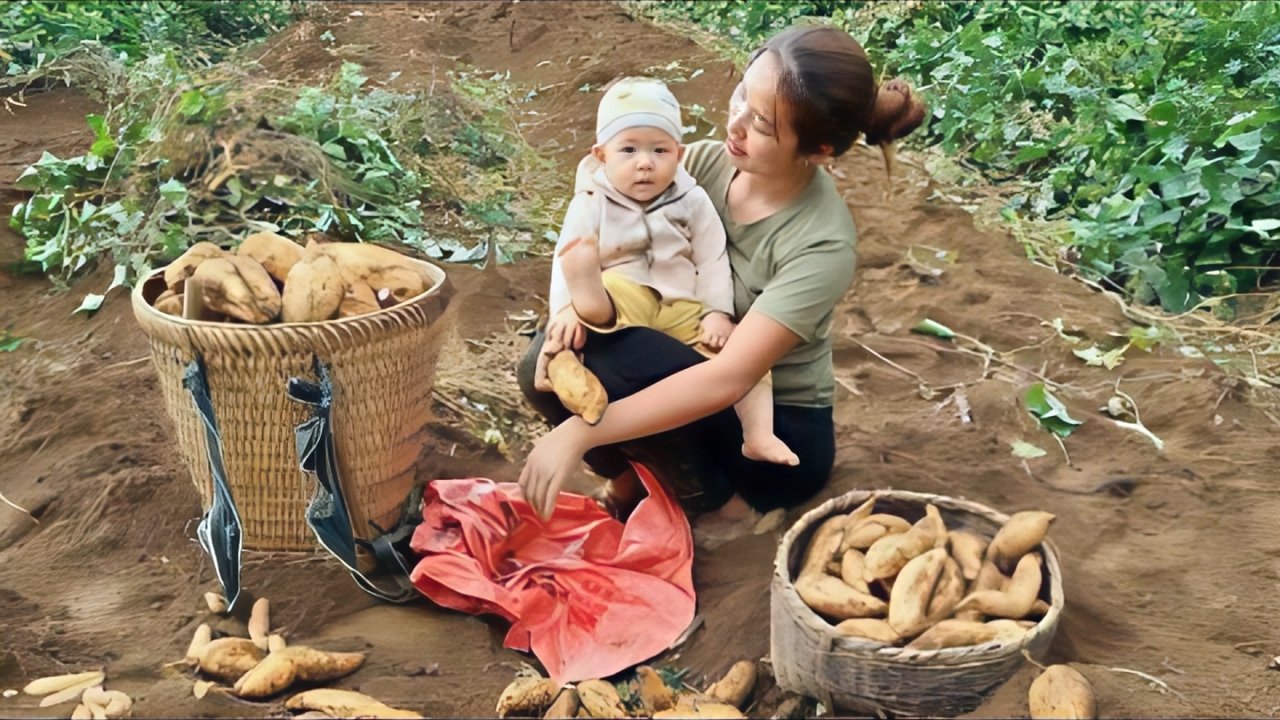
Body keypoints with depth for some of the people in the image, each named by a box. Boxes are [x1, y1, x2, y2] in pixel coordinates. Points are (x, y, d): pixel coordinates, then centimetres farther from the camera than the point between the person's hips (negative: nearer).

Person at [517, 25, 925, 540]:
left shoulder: (821, 245, -28)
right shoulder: (707, 162, -10)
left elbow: (728, 380, -34)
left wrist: (582, 431, -39)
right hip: (686, 379, 5)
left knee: (599, 362, -29)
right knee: (548, 368, -20)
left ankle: (723, 505, -8)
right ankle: (629, 478, 6)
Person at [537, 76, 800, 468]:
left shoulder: (693, 202, 2)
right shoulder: (591, 204, -4)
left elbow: (713, 261, 2)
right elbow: (567, 261, -10)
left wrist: (718, 313, -10)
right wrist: (565, 308, -26)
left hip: (685, 310, 2)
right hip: (620, 303, -2)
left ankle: (759, 435, -16)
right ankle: (592, 306, -64)